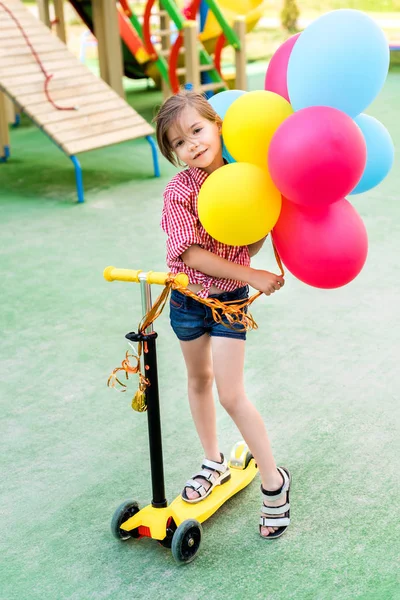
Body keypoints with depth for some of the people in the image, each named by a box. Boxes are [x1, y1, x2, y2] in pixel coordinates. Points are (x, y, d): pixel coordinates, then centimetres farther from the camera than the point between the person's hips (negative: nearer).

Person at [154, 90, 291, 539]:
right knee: (199, 377, 19)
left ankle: (273, 480, 13)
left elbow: (255, 239, -3)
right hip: (188, 296, 2)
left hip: (230, 298, -1)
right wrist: (252, 276, -25)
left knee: (231, 394, -5)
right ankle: (214, 462, 40)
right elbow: (191, 253, -24)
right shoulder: (180, 190, -19)